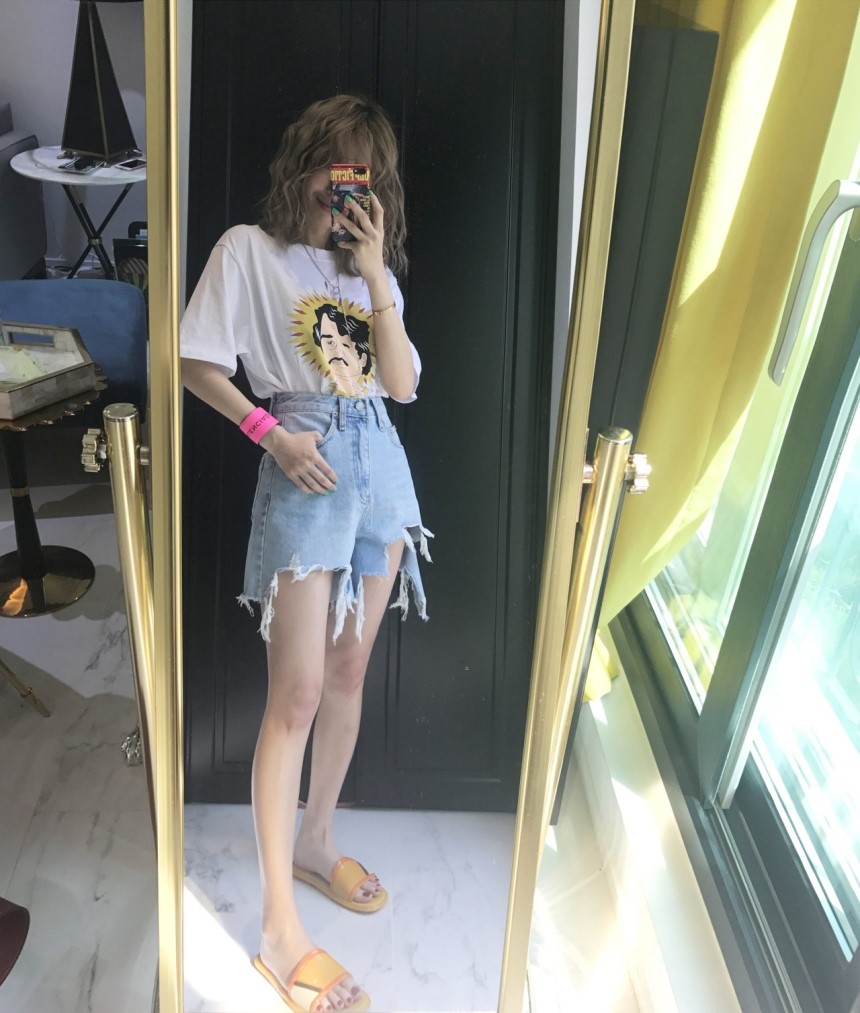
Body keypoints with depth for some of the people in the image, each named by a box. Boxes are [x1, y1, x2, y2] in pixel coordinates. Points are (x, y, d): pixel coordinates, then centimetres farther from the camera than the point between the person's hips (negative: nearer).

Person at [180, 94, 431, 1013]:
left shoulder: (372, 265, 16)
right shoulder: (249, 251, 1)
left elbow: (402, 383, 3)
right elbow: (199, 365, -3)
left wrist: (375, 273, -3)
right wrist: (271, 433, -14)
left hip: (380, 464, 6)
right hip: (306, 468, -6)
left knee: (348, 671, 12)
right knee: (296, 696, -8)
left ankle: (315, 843, 33)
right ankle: (280, 935, 2)